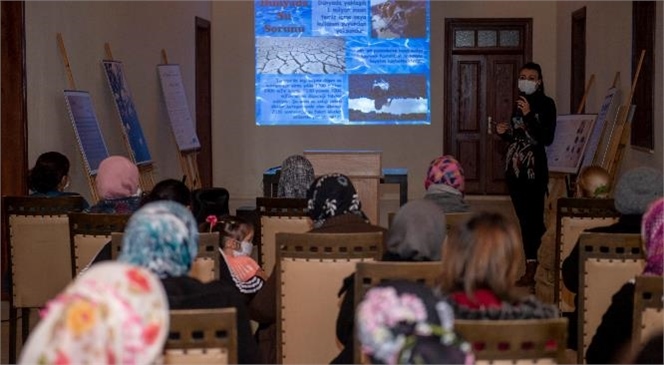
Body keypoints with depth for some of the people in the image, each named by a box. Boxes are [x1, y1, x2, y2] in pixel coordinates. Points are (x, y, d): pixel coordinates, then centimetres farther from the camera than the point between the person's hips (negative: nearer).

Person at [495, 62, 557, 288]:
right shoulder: (518, 103, 15)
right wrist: (504, 132, 4)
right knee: (525, 220, 10)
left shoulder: (546, 104, -6)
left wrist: (529, 115, -21)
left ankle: (533, 271, -5)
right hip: (515, 169, 7)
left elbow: (547, 138, -16)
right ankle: (531, 267, 15)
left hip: (535, 170, -7)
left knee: (534, 219, -7)